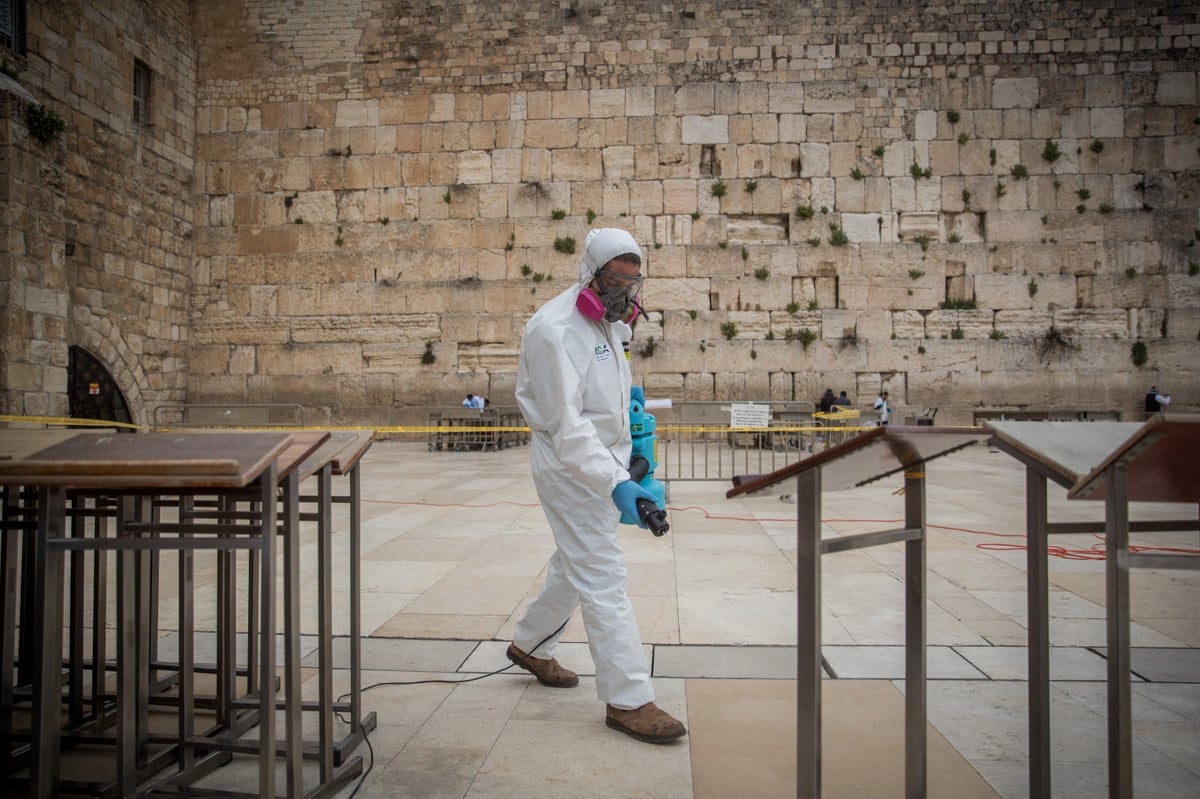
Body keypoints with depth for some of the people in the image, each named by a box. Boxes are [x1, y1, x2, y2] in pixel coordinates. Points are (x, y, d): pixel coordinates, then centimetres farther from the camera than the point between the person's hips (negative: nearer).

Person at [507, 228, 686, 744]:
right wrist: (615, 483, -35)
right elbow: (566, 424, -27)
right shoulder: (555, 329, -21)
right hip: (568, 465, -10)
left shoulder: (608, 321, 9)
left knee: (574, 563, 22)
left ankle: (530, 645, 43)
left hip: (602, 460, 10)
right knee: (603, 577, -6)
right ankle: (628, 701, 4)